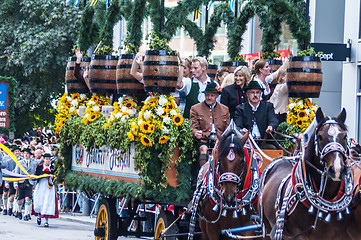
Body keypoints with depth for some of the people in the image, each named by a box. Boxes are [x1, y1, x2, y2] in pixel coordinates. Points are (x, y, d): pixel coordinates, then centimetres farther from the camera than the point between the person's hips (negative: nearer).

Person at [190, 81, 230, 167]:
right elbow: (193, 128, 9)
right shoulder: (195, 109, 16)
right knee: (203, 149, -35)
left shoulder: (225, 109, 23)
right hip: (204, 141, -1)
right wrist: (196, 133, -16)